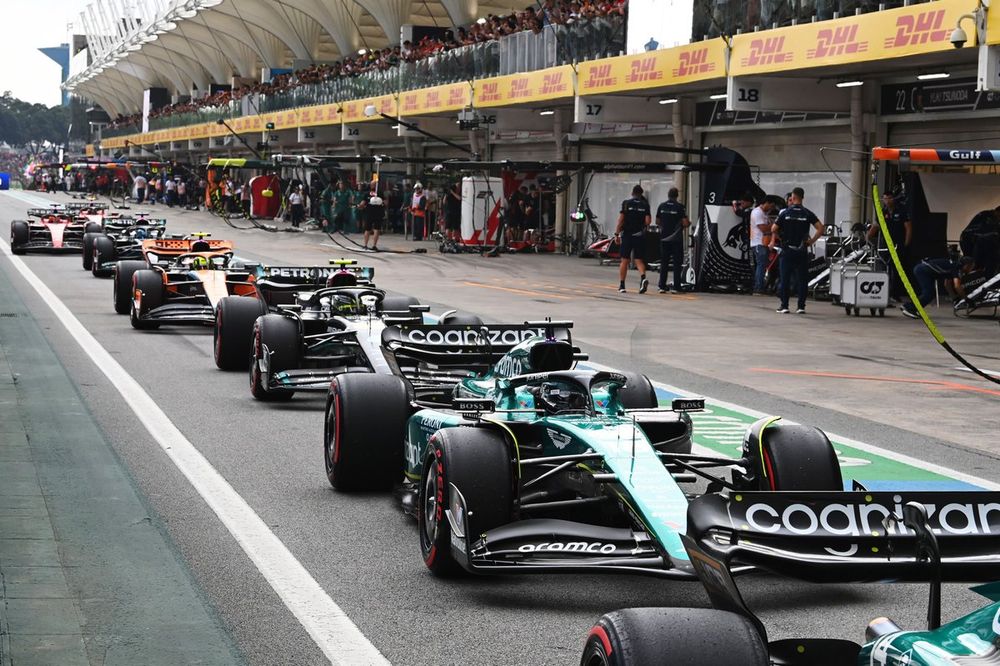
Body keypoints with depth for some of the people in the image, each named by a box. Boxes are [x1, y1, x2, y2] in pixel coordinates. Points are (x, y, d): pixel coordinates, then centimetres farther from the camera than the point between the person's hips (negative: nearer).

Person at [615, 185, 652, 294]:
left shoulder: (626, 203, -1)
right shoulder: (645, 205, 2)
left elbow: (621, 219, -7)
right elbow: (647, 221, -4)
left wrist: (617, 233, -4)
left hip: (627, 234, -1)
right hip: (639, 235, 1)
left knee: (624, 261, 6)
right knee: (639, 260, 6)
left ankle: (621, 285, 7)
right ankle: (643, 278, -21)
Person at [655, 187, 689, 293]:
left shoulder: (661, 206, 3)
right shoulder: (680, 207, -9)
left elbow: (657, 222, 11)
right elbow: (685, 223, -12)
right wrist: (689, 223, 10)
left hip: (664, 238, 3)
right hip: (677, 239, -3)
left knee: (663, 263, 8)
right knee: (677, 263, 3)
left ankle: (662, 286, 5)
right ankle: (675, 287, -1)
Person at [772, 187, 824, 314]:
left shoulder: (785, 213, -2)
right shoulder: (808, 213, 0)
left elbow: (773, 229, -6)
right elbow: (821, 228, -8)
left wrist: (778, 238, 11)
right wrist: (812, 241, 1)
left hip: (787, 251, -1)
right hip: (802, 251, 1)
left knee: (785, 278, 4)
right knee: (802, 279, 5)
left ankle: (784, 306, 3)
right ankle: (801, 306, 4)